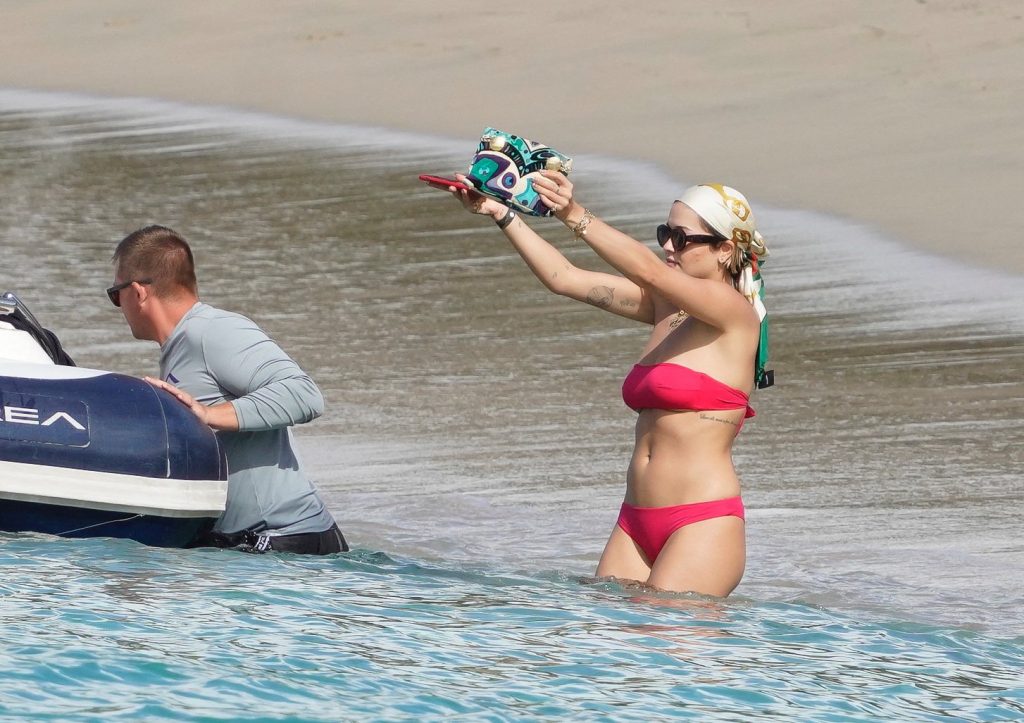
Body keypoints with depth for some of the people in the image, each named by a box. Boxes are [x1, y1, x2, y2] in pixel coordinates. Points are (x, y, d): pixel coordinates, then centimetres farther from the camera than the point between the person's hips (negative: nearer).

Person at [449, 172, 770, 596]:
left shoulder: (735, 312, -7)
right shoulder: (664, 307, 16)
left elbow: (649, 272, -23)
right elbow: (563, 278, 13)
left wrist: (576, 218, -33)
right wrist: (501, 214, 3)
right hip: (637, 523, 8)